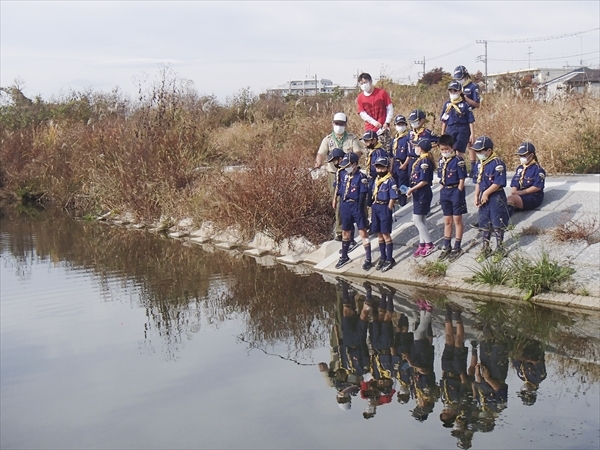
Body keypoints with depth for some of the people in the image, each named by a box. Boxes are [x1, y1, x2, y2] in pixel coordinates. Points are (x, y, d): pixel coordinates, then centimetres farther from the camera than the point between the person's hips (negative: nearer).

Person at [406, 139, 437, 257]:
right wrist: (412, 189, 9)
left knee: (417, 220, -6)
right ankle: (422, 244, 19)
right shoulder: (421, 160, 10)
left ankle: (429, 245, -1)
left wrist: (412, 189, -17)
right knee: (420, 220, 13)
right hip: (419, 194, 10)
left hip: (423, 194, -10)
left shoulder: (425, 161, -18)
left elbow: (424, 181, -22)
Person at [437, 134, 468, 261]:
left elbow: (462, 180, -13)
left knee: (457, 220, 4)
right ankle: (447, 247, 23)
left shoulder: (458, 160, -13)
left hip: (456, 191, -6)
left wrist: (458, 194, -15)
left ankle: (457, 248, 11)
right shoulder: (441, 161, 7)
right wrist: (443, 193, 7)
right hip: (445, 192, 6)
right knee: (447, 221, 14)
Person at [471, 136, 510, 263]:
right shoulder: (480, 163, 7)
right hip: (484, 198, 7)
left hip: (496, 197, -7)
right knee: (485, 224, 15)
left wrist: (486, 193, -16)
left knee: (497, 224, 4)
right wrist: (476, 196, 5)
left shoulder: (497, 163, -18)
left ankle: (500, 249, 18)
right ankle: (485, 249, 26)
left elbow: (498, 183, -21)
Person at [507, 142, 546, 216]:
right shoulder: (520, 168, 17)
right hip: (520, 195, 7)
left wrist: (520, 192, -16)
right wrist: (514, 192, -11)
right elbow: (514, 183, 13)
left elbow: (537, 187, -13)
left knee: (511, 199, -32)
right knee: (505, 201, -23)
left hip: (534, 197, -7)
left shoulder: (538, 169, -5)